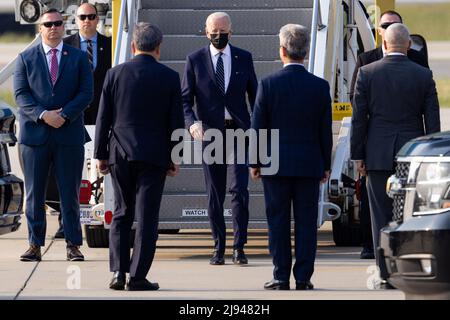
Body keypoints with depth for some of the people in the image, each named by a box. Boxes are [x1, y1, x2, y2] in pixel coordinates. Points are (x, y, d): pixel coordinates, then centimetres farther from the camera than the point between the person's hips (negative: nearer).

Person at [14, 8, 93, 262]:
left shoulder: (78, 58, 8)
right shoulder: (26, 58, 8)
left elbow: (86, 94, 1)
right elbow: (21, 94, -1)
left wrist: (63, 115, -12)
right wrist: (43, 115, -15)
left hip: (69, 134, 0)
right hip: (35, 134, 0)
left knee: (70, 193, 1)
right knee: (34, 193, 2)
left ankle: (73, 245, 5)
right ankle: (35, 245, 6)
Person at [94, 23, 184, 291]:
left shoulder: (115, 74, 1)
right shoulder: (170, 77, -2)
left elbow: (104, 118, 3)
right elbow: (176, 122, -1)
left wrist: (101, 155, 9)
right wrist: (174, 158, 8)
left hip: (120, 154, 2)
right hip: (154, 156, -2)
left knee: (122, 214, 12)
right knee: (147, 217, 1)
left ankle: (118, 272, 2)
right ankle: (137, 276, -2)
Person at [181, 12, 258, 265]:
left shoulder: (244, 58, 7)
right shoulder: (195, 60, 4)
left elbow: (254, 95, 12)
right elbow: (185, 98, 3)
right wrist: (192, 122, -16)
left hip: (239, 131, 0)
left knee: (239, 189, -12)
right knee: (215, 194, 4)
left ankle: (239, 247, -6)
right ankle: (219, 249, 12)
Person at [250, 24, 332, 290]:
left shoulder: (268, 85, -7)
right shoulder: (320, 86, -2)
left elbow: (258, 127, -4)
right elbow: (325, 131, 2)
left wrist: (255, 163, 5)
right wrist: (326, 165, 11)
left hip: (276, 165, -1)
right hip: (310, 164, 1)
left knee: (278, 221, 4)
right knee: (306, 222, 4)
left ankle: (281, 277, 3)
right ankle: (303, 278, 3)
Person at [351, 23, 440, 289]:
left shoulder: (367, 74, -2)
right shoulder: (424, 76, -1)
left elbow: (359, 118, -1)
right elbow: (432, 120, 1)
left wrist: (358, 156, 4)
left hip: (378, 156, 0)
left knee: (382, 218, 3)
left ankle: (387, 276, 2)